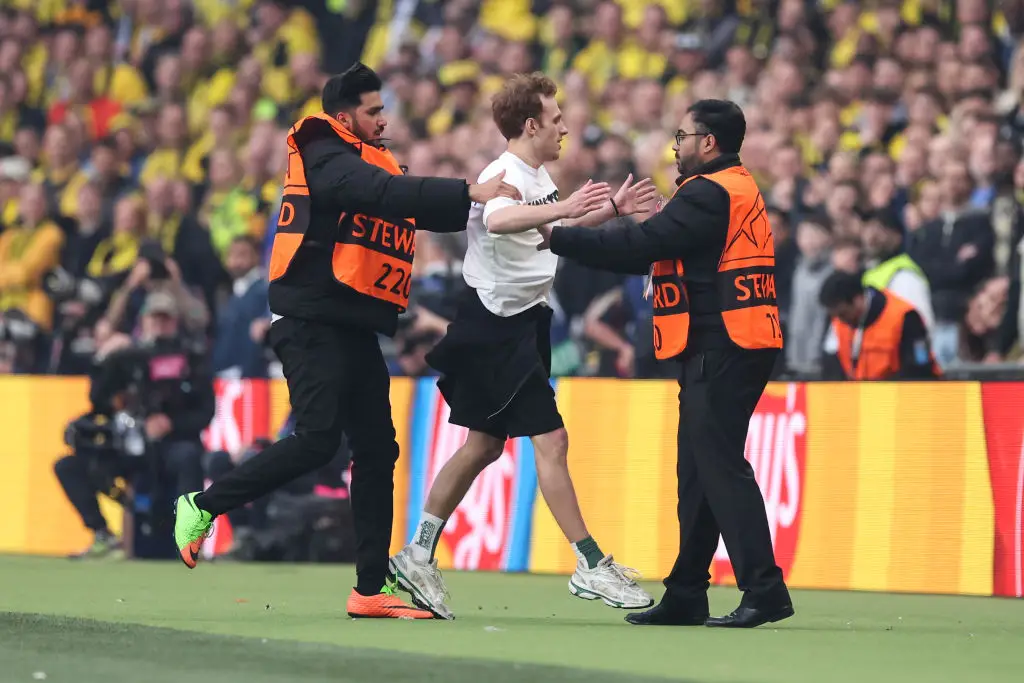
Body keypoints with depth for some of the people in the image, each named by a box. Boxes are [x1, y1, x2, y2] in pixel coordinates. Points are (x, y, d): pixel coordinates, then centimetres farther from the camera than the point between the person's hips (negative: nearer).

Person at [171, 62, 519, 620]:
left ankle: (372, 589, 8)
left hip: (354, 331, 10)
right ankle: (203, 506, -1)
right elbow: (388, 194, -23)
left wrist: (483, 205, 3)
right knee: (317, 440, -17)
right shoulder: (327, 160, -8)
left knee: (377, 449, 5)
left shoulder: (366, 163, 21)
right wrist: (468, 192, -25)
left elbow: (418, 210, 17)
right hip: (312, 324, -10)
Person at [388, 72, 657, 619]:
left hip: (520, 323, 10)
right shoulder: (505, 176, -19)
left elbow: (556, 227, 31)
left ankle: (418, 556, 19)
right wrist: (561, 208, -57)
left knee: (484, 446, 13)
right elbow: (498, 220, -43)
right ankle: (592, 567, -9)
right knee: (550, 440, -10)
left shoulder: (539, 175, 11)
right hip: (498, 324, -10)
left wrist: (612, 208, 24)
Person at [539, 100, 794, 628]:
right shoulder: (736, 189, 20)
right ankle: (686, 595, 18)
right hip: (721, 351, 11)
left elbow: (639, 245, -17)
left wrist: (556, 236, -11)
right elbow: (654, 249, 19)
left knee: (719, 466, -12)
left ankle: (764, 589, -16)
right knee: (699, 469, 13)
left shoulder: (710, 194, -13)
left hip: (721, 350, -11)